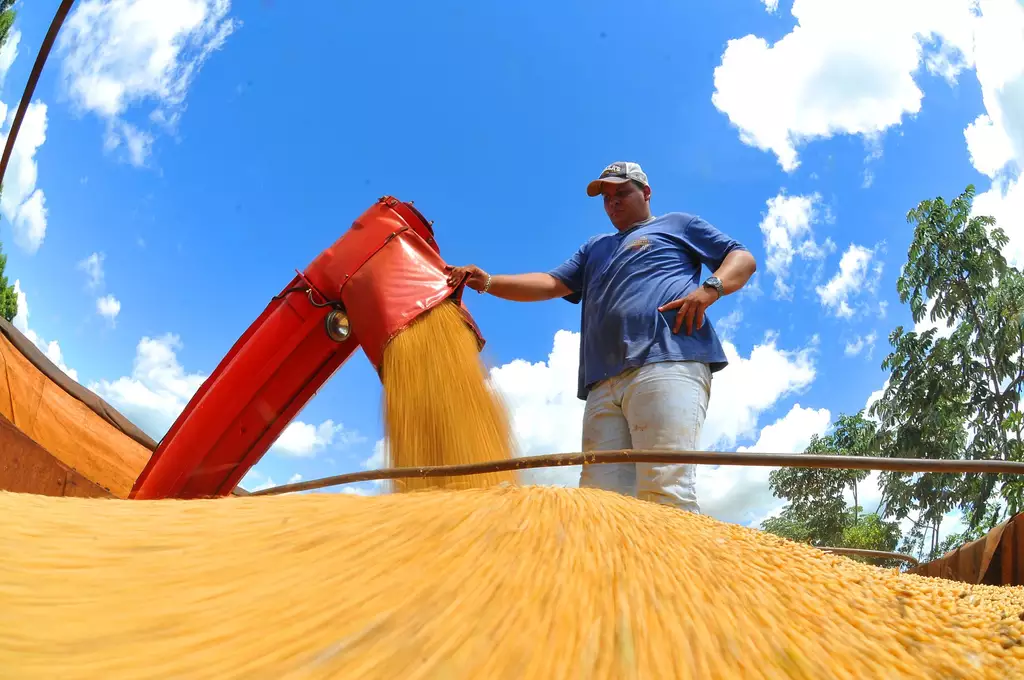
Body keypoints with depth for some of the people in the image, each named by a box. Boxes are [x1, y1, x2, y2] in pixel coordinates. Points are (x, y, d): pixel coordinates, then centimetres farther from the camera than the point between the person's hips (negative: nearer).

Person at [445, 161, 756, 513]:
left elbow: (743, 258, 17)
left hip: (667, 363, -6)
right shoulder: (595, 248, 38)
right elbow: (550, 283, 25)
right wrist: (488, 282, 9)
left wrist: (710, 289, -5)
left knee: (665, 489, -23)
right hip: (604, 382, 6)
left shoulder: (678, 224, 24)